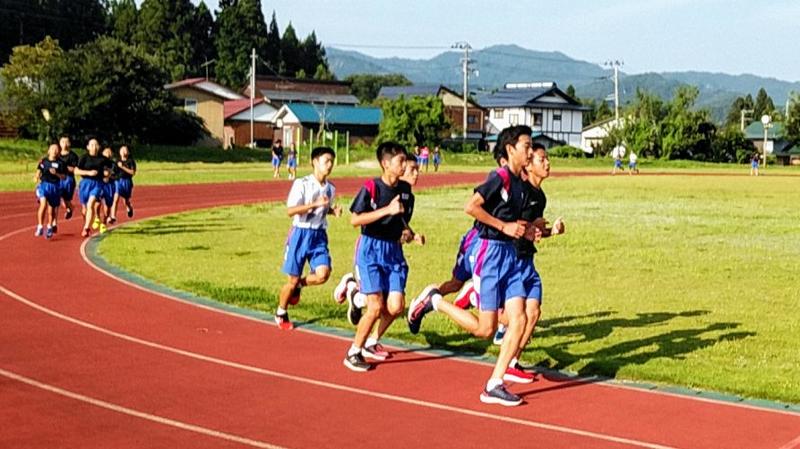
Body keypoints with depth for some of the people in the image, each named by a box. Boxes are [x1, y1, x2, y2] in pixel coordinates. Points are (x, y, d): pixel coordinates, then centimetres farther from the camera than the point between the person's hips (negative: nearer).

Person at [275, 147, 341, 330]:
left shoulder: (330, 188, 6)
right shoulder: (302, 184, -10)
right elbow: (291, 211, -17)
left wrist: (334, 210, 2)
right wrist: (315, 204, -26)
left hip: (319, 236, 4)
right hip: (301, 233, -4)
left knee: (323, 274, -17)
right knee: (292, 279, 2)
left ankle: (299, 285, 15)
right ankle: (281, 313, 26)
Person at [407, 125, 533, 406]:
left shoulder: (521, 185, 13)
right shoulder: (500, 177, -13)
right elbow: (471, 207, -23)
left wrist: (526, 230, 6)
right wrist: (505, 226, -18)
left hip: (510, 254, 8)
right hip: (490, 251, -8)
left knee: (519, 321, -2)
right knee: (485, 329, -3)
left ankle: (494, 386, 3)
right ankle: (433, 300, 15)